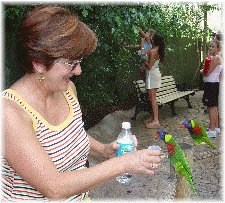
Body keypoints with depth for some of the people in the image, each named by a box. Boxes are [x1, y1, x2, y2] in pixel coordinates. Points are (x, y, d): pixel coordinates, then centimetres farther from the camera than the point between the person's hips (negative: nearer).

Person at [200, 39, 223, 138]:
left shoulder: (216, 58, -13)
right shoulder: (215, 57, 19)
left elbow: (207, 73, -16)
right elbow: (208, 72, 21)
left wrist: (201, 71, 3)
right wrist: (204, 71, 1)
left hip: (212, 85, -10)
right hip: (213, 84, 10)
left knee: (211, 107, -9)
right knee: (214, 107, 14)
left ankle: (212, 130, -7)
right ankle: (216, 127, 23)